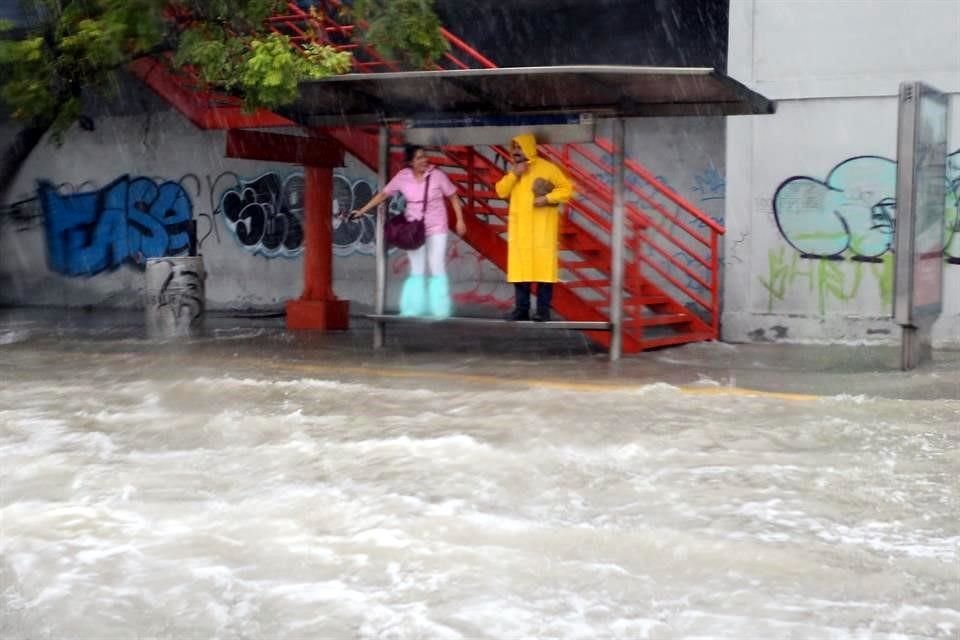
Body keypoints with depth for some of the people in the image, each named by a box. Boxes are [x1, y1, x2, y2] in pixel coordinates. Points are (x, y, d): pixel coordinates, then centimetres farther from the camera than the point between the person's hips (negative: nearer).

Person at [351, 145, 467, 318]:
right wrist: (362, 210, 3)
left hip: (436, 229, -2)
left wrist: (460, 220, -5)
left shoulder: (437, 175, -10)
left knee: (437, 268, -5)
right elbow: (383, 194, 4)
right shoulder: (402, 177, -4)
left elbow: (453, 197, -1)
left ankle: (440, 309, 3)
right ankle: (414, 308, 13)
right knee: (416, 270, 7)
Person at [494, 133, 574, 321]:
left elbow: (566, 188, -4)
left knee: (543, 266, -7)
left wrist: (548, 198, -18)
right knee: (519, 268, 2)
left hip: (542, 227, -5)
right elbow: (501, 192, 6)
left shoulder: (547, 167, -2)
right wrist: (513, 174, -7)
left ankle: (543, 310, -4)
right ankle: (521, 308, 6)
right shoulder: (513, 171, 17)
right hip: (519, 228, 5)